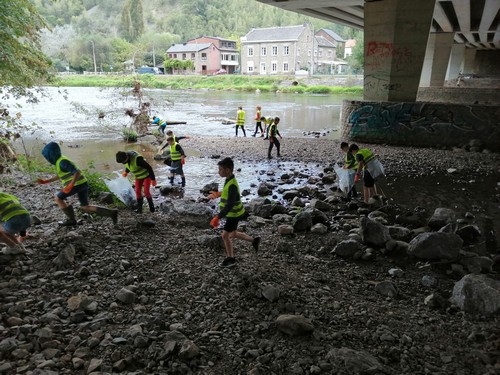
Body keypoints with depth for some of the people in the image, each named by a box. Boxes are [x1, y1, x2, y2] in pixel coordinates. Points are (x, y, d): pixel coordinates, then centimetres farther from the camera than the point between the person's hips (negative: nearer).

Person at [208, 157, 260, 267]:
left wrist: (218, 217, -39)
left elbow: (229, 205, -37)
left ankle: (230, 258, 19)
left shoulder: (232, 185, -30)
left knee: (225, 235, 3)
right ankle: (254, 240, 33)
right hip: (233, 213, 9)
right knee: (233, 234, 21)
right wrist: (218, 194, 32)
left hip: (234, 215, -9)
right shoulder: (230, 180, -1)